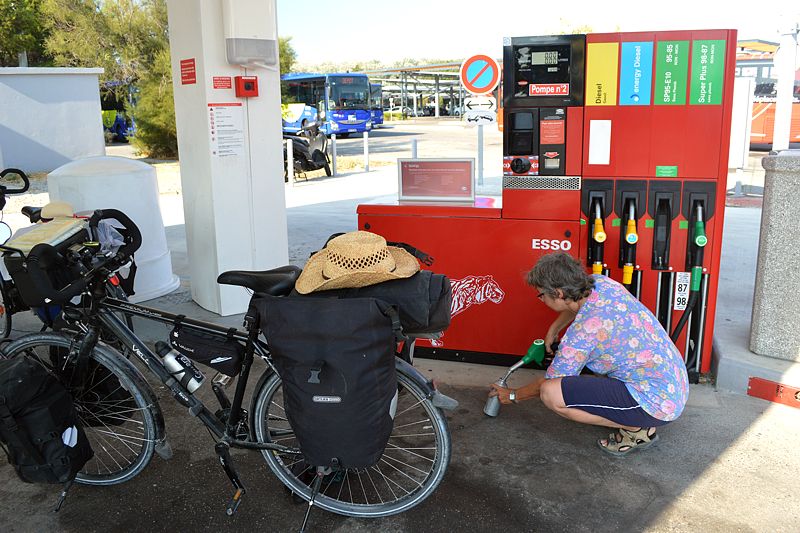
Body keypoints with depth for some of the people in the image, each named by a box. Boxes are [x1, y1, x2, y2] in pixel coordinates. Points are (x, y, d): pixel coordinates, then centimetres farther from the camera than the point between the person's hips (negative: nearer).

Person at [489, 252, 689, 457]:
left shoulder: (582, 332, -22)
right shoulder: (601, 283, -3)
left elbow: (547, 384, -6)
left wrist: (512, 396, 11)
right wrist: (553, 329, 19)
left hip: (658, 403, -9)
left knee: (551, 394, -20)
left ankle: (636, 429, -3)